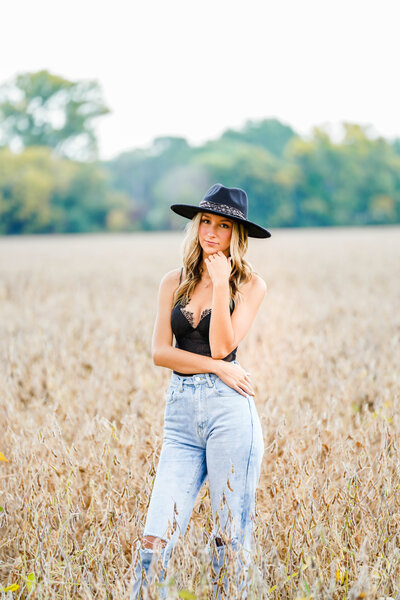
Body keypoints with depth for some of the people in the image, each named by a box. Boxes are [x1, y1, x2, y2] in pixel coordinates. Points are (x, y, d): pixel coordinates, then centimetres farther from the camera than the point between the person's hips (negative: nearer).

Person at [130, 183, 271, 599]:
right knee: (156, 539, -5)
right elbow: (160, 352, 3)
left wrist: (220, 284, -12)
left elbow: (221, 347, -7)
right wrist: (217, 367, -7)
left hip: (229, 408, -2)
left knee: (230, 534, 1)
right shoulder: (173, 282, 13)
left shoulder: (250, 285, 4)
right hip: (180, 412, 3)